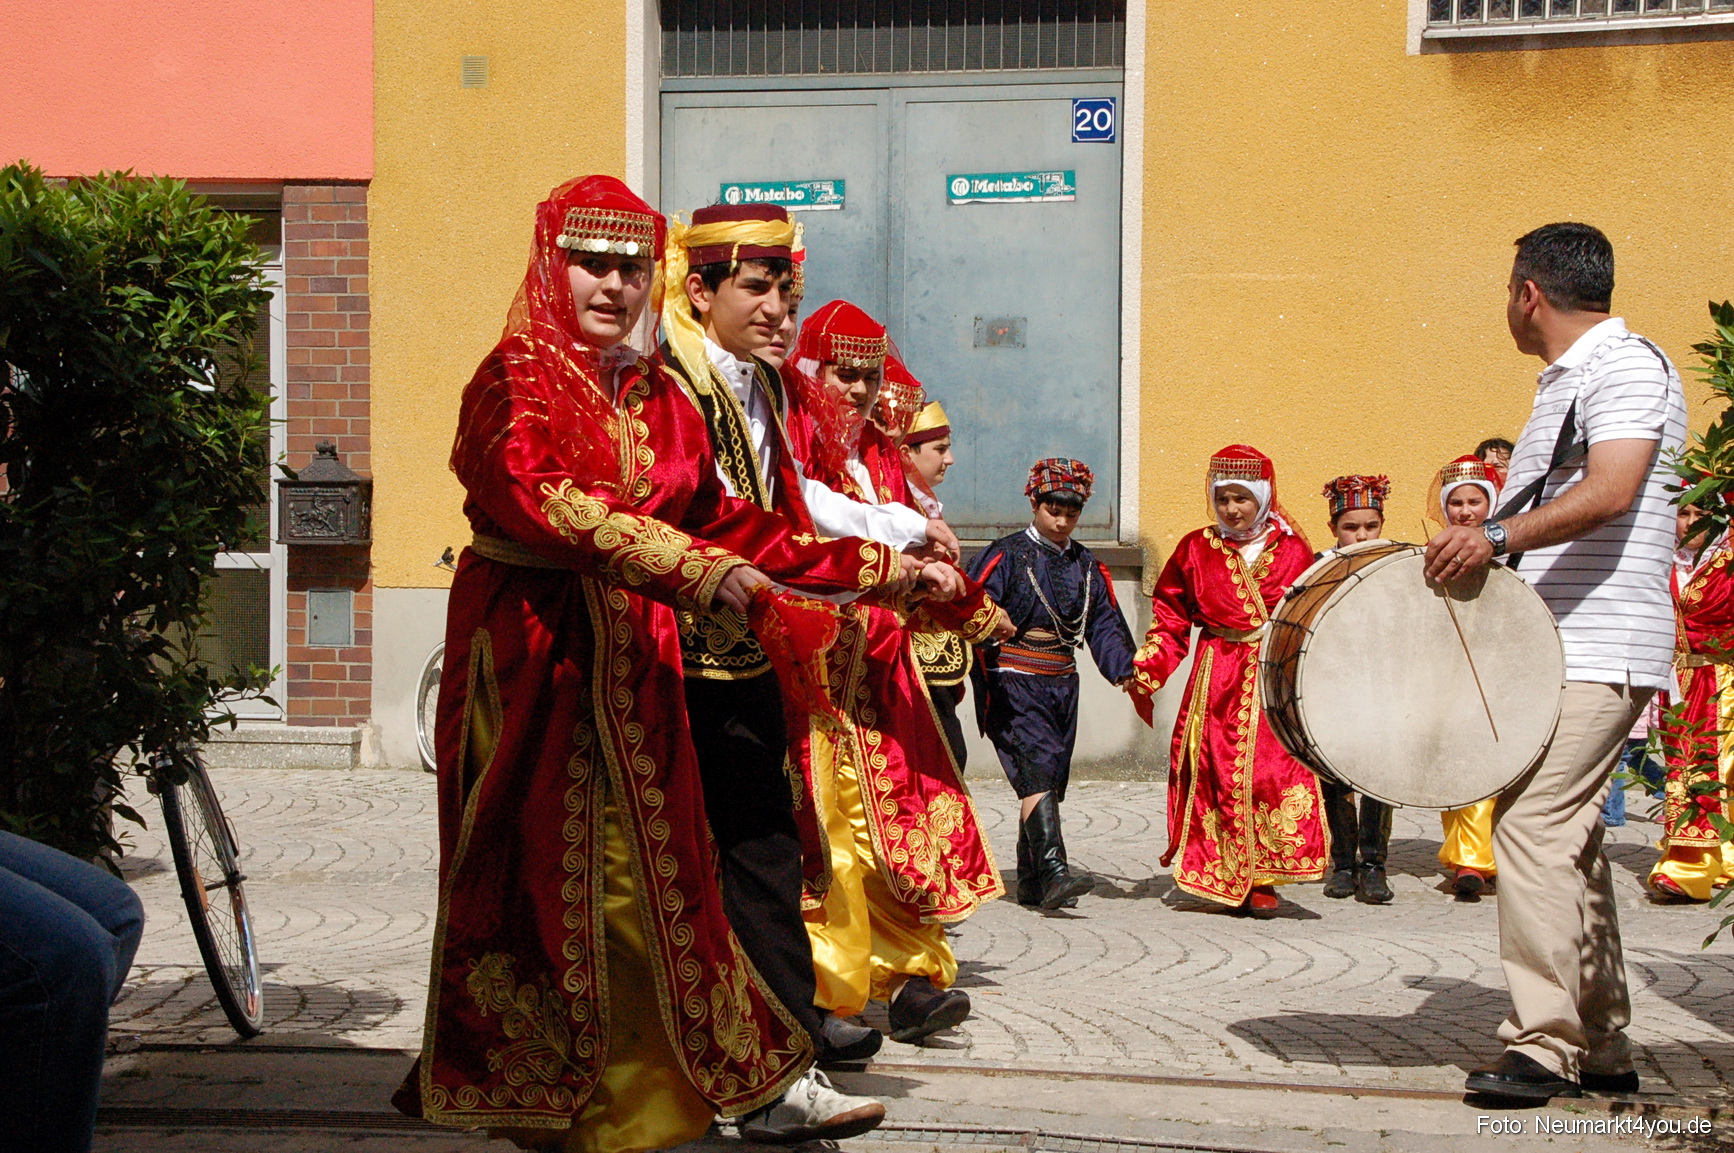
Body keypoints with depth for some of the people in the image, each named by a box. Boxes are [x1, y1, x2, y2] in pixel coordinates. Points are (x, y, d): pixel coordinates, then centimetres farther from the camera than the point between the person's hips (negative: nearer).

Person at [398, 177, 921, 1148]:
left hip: (633, 653, 5)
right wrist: (689, 567, -36)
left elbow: (717, 515, 15)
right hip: (534, 647, -5)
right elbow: (543, 498, -24)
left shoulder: (656, 395, 15)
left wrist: (872, 565, 11)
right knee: (541, 868, 0)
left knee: (656, 868, 5)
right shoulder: (515, 382, -6)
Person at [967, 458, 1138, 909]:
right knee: (1036, 770, -20)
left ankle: (1031, 882, 20)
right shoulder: (1005, 556, -3)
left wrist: (1124, 670, -4)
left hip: (1062, 685, 6)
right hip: (1014, 685, -6)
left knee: (1050, 782, 10)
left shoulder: (1087, 566, 15)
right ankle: (1053, 869, -29)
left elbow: (1106, 625, 11)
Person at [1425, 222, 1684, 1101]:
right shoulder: (1563, 384, 21)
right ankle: (1601, 1049, 19)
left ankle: (1542, 1045, -14)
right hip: (1555, 649, 10)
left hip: (1598, 653, -10)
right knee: (1569, 837, 11)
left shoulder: (1628, 367, -9)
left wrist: (1499, 535, -35)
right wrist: (1473, 550, 19)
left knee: (1532, 823, -17)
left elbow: (1611, 492, -25)